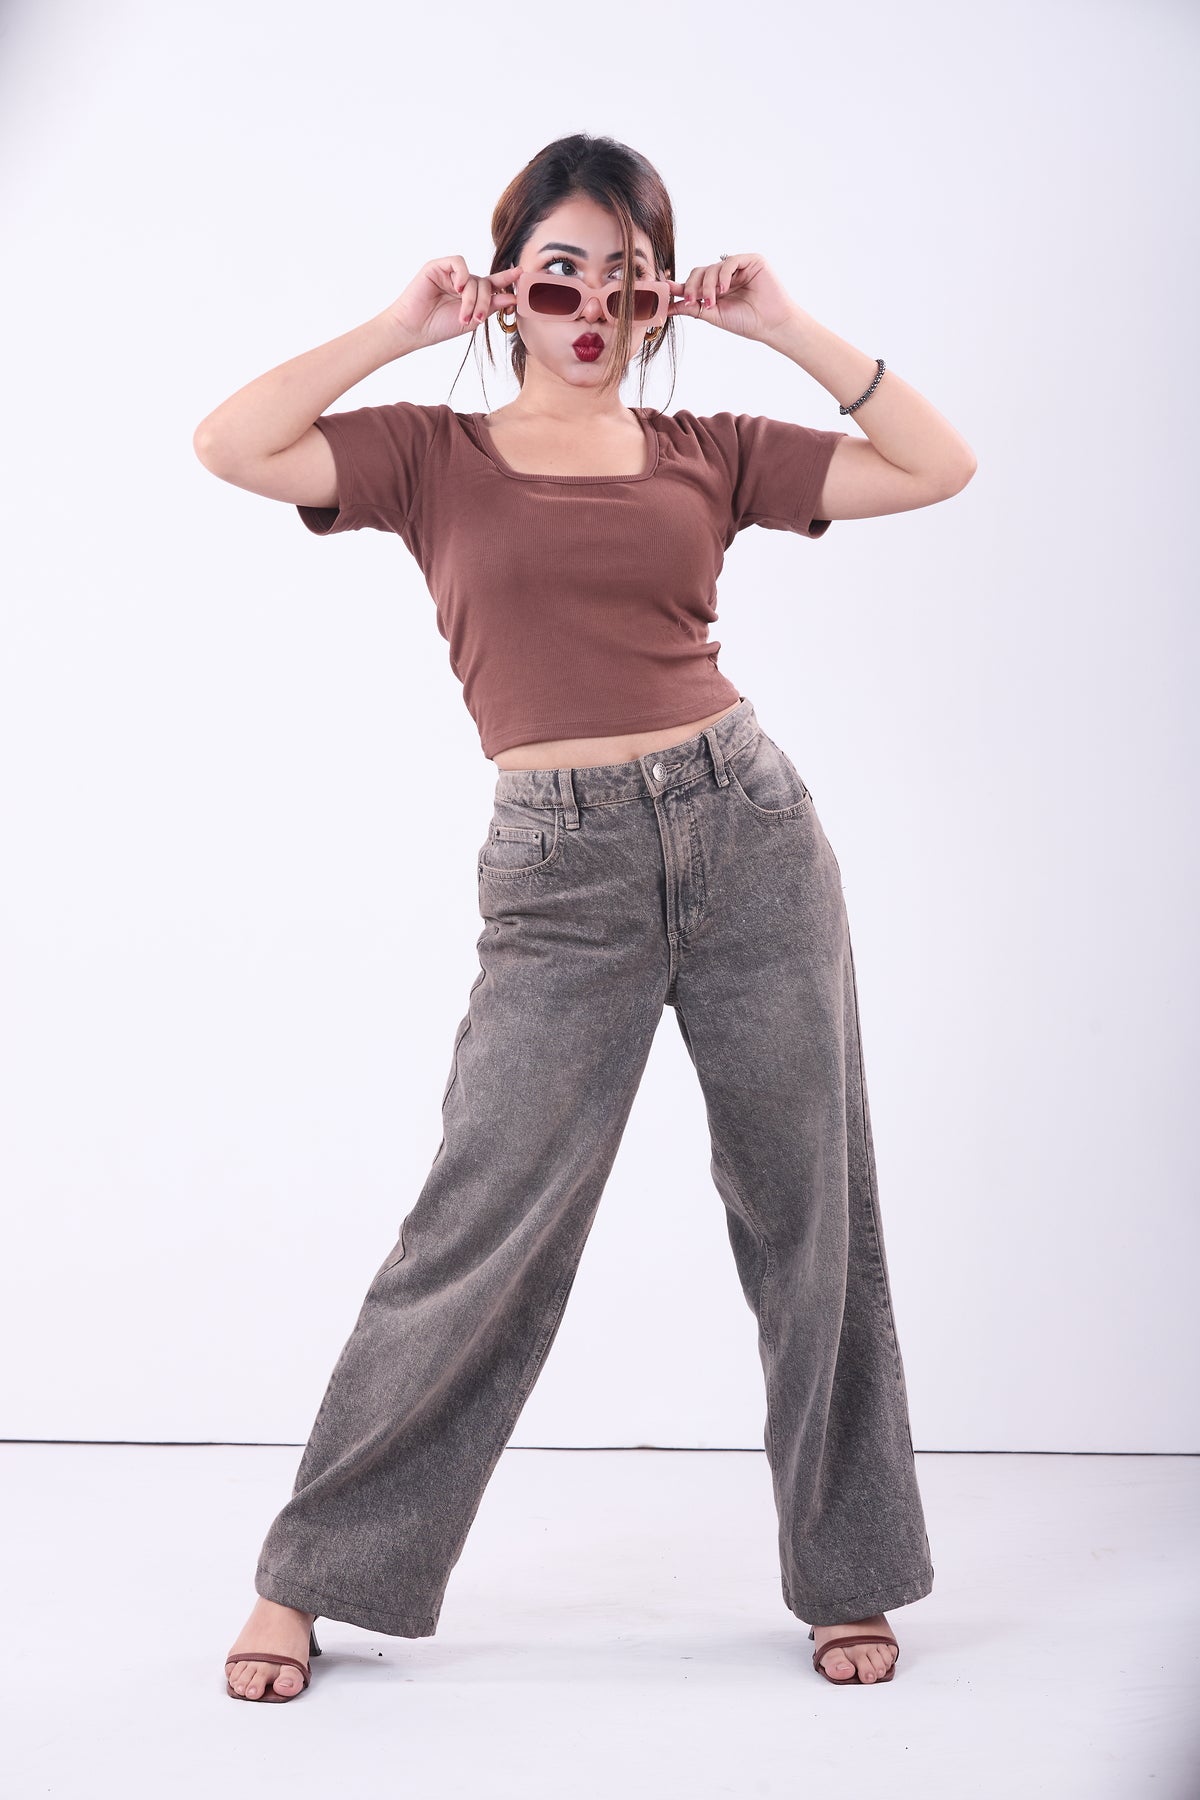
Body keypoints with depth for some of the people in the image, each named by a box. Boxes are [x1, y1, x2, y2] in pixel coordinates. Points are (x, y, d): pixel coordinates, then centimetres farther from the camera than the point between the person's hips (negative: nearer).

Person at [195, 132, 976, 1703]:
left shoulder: (710, 454, 12)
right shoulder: (435, 453, 8)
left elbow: (937, 466, 7)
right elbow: (230, 447, -7)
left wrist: (788, 328, 6)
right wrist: (402, 327, -1)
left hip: (749, 827, 3)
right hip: (562, 871, -2)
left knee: (813, 1220, 8)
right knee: (480, 1234, -4)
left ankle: (847, 1572, 26)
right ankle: (310, 1575, 15)